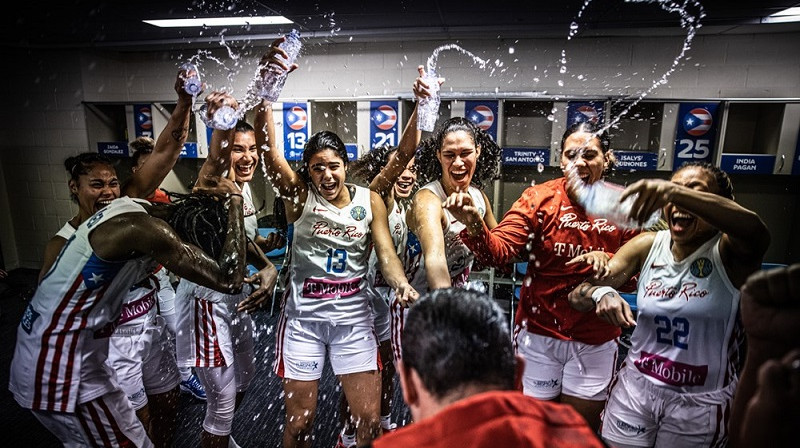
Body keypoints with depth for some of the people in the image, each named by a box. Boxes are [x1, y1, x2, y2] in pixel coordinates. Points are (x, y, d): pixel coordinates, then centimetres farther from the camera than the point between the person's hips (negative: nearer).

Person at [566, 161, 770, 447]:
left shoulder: (728, 251, -13)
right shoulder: (646, 246, -6)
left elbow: (756, 230, -39)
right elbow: (577, 296, -12)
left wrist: (677, 192, -52)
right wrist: (600, 293, -34)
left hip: (700, 401, -2)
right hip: (636, 386, 2)